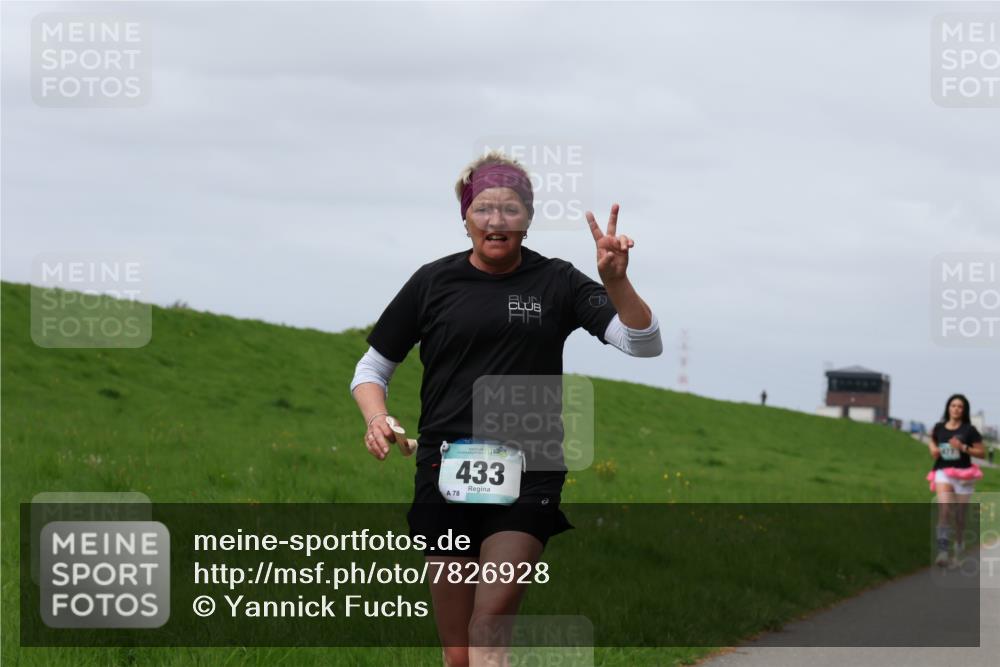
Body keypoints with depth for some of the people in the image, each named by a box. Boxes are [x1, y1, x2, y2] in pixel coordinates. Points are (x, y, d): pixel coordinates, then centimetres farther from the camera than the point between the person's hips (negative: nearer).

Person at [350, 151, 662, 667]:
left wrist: (616, 281, -20)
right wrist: (377, 419, -6)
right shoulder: (433, 282, 8)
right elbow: (372, 369, 15)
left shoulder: (556, 283, 5)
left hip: (528, 474, -2)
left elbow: (644, 344, -3)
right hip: (446, 471, 2)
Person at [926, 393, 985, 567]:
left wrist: (963, 447, -16)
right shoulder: (939, 428, 4)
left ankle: (959, 545, 36)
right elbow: (932, 442, 25)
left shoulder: (969, 430, -4)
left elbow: (982, 452, -3)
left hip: (963, 475, -1)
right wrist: (933, 449, 2)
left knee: (959, 514, 10)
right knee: (944, 506, -20)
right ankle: (943, 551, -25)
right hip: (943, 473, 1)